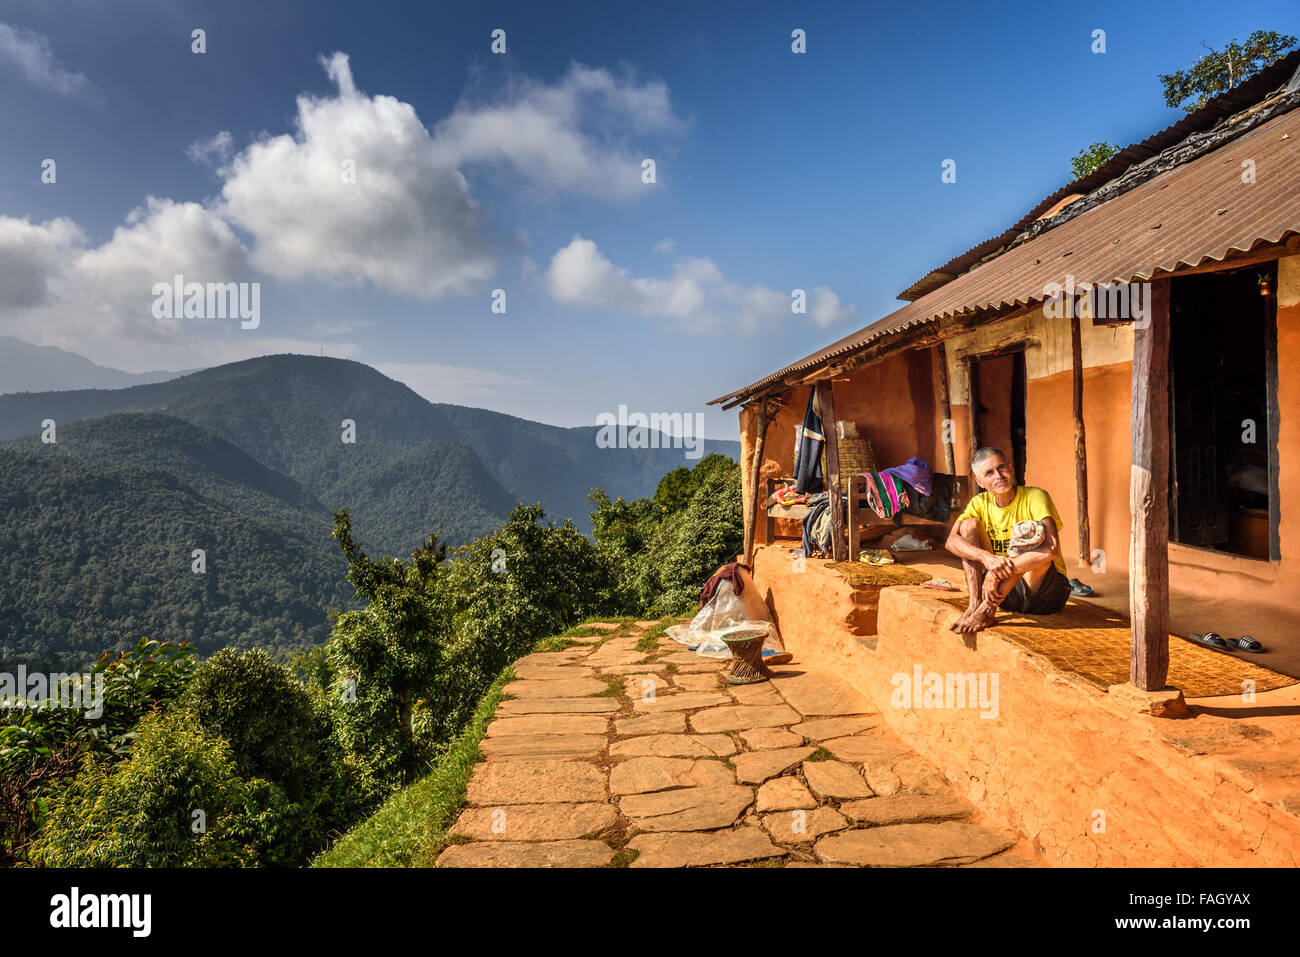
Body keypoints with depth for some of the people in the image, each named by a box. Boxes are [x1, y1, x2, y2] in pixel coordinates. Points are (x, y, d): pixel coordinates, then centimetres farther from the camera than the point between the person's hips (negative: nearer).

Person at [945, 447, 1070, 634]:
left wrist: (1000, 570, -36)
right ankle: (975, 604, -22)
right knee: (969, 524, -9)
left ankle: (988, 609, -30)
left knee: (1031, 531, -30)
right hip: (1004, 592, 4)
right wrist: (986, 557, -35)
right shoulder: (980, 503, 1)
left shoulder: (1035, 497, -14)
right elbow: (952, 541, -15)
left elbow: (1051, 549, -30)